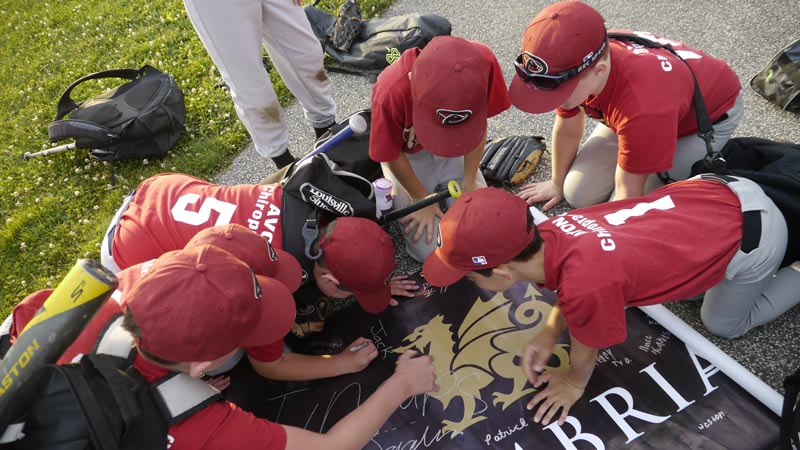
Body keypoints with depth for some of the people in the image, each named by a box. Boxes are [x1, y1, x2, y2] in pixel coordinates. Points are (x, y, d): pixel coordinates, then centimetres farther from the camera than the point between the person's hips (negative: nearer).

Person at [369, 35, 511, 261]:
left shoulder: (483, 62, -30)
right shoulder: (392, 92, -37)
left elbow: (479, 125, -12)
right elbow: (391, 155, -19)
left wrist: (469, 181, -9)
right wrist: (421, 199, -8)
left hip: (456, 154, 3)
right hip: (408, 157, -3)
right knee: (433, 251, -10)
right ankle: (395, 195, 15)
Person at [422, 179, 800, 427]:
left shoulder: (586, 285, -40)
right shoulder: (547, 232, -18)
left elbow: (586, 349, -17)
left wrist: (574, 382, 2)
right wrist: (549, 334, -3)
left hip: (753, 236, -5)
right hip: (716, 189, 5)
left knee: (724, 324, 19)